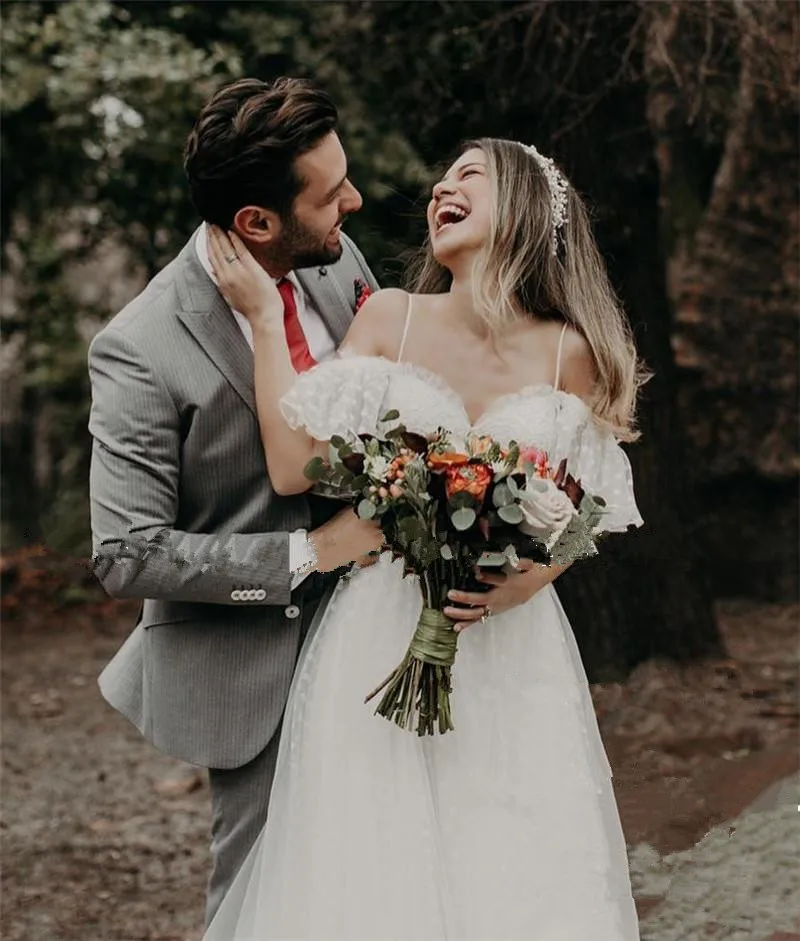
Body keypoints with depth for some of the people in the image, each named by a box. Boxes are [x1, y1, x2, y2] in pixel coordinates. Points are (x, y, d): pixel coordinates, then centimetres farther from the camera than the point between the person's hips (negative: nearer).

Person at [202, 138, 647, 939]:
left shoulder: (571, 352, 1)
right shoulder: (389, 319, 0)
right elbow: (295, 468, -8)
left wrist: (517, 586, -12)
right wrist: (264, 318, -6)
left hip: (513, 653, 1)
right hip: (381, 639, 0)